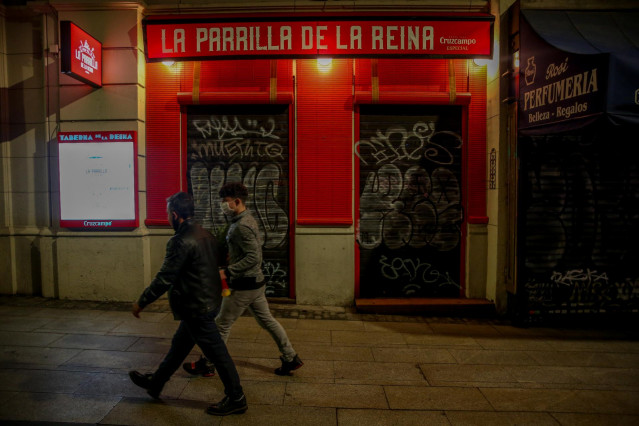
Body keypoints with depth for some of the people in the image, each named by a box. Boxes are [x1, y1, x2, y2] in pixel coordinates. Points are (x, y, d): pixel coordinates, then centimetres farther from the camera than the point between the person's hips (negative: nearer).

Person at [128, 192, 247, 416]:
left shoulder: (182, 242, -23)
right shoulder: (205, 234, 5)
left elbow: (164, 279, -20)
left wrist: (141, 302, -7)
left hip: (197, 308, -10)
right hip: (209, 300, 10)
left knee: (216, 353, 3)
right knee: (179, 344, 24)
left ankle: (236, 399, 17)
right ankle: (155, 383, 44)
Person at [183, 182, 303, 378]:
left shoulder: (241, 226, -21)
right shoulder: (248, 219, 9)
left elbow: (253, 256, -27)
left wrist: (227, 272, -25)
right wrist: (232, 256, 15)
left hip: (244, 285, -9)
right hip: (256, 282, 9)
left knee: (222, 324, 7)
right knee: (266, 320, 16)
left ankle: (207, 364, 24)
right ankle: (291, 358, 22)